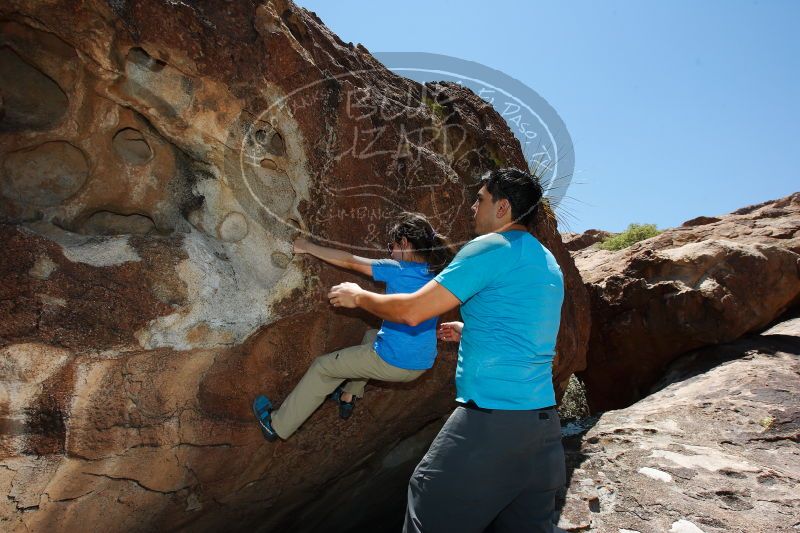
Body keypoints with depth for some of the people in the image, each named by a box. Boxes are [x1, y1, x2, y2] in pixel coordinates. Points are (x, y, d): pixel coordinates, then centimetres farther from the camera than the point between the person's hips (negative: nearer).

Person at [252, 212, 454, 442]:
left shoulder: (399, 271, -16)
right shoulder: (434, 275, 3)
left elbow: (350, 262, -9)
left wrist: (307, 247, 1)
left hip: (392, 363, -7)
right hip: (421, 365, 7)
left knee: (322, 367, 12)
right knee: (371, 336, 36)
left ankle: (277, 425, 23)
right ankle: (348, 397, 39)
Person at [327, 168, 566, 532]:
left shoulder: (491, 247, -10)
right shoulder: (548, 263, 17)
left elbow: (411, 312, -10)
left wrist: (358, 296, 6)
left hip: (491, 420, -9)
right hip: (544, 421, 9)